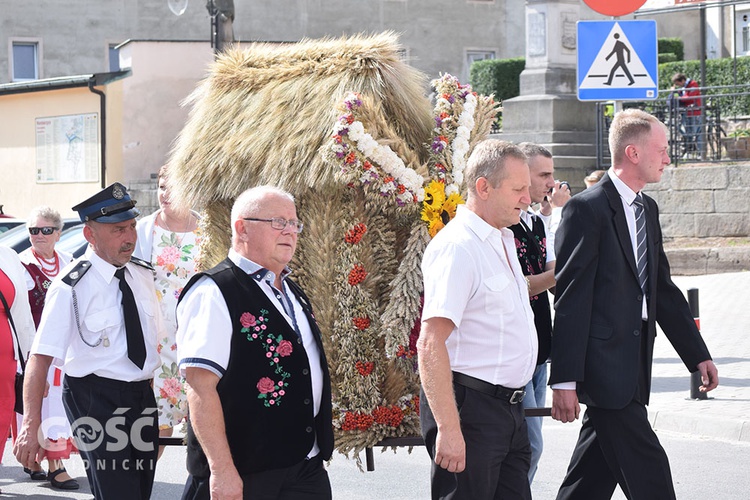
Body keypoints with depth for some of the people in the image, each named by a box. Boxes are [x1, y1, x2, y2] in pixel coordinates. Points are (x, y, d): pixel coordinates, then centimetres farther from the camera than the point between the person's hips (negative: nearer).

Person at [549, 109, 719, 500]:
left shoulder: (648, 210, 16)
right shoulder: (586, 210, -12)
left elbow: (663, 288, 22)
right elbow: (570, 300, -15)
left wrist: (698, 355, 19)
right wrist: (565, 381, -18)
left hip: (633, 364, 9)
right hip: (604, 365, -9)